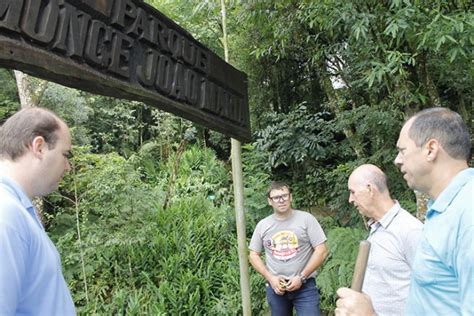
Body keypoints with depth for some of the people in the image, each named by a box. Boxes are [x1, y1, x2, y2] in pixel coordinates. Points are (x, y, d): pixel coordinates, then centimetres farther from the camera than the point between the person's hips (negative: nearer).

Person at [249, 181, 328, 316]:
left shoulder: (306, 219, -6)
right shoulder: (262, 225, 2)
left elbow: (321, 250, -8)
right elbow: (253, 255, 7)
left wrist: (301, 277, -12)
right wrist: (270, 278, -7)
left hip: (305, 286, -2)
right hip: (275, 287, 3)